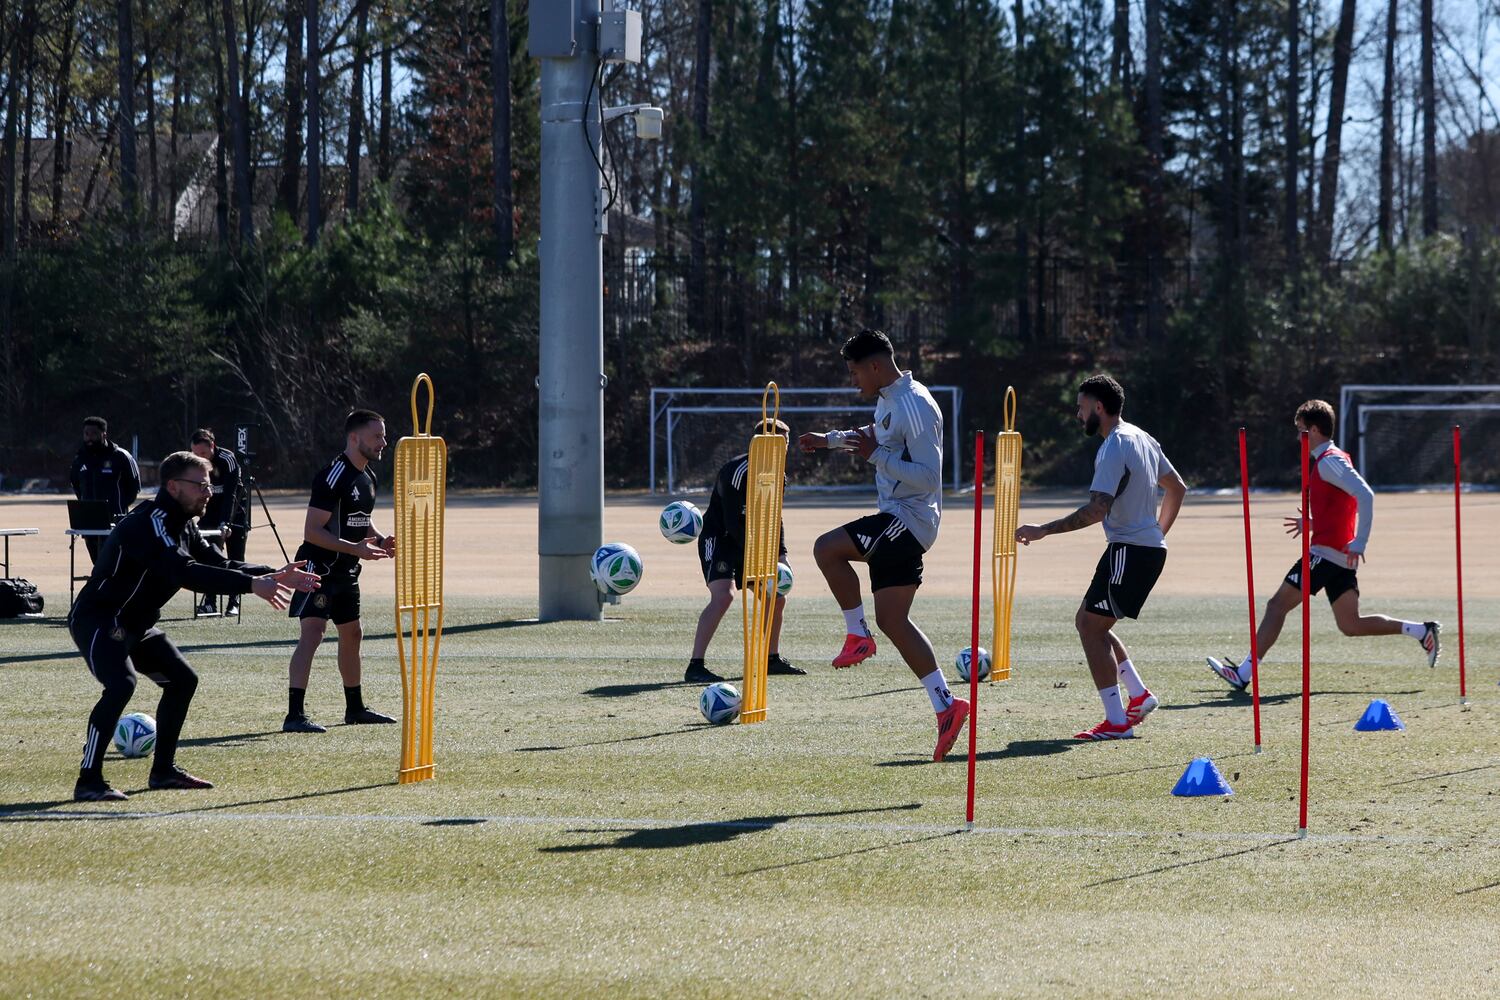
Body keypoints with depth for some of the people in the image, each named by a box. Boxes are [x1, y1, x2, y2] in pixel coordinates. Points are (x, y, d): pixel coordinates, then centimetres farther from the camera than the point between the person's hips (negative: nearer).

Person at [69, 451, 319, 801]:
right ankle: (88, 781, -27)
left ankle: (163, 770, 21)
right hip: (97, 619, -11)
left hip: (134, 625, 11)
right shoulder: (149, 522, -23)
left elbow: (218, 564, 11)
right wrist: (251, 584, -43)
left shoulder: (181, 525, 9)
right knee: (121, 684, -29)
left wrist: (273, 575, -4)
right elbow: (183, 572, -37)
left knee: (182, 679, 11)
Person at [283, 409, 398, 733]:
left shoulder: (368, 477, 11)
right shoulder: (333, 476, -19)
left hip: (346, 571, 10)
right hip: (319, 566, -10)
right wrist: (355, 548, -29)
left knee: (352, 635, 19)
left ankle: (355, 708, 34)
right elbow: (312, 531, -23)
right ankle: (295, 715, -23)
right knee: (313, 632, -19)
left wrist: (380, 540, 6)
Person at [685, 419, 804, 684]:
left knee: (776, 597, 11)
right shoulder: (738, 472, -23)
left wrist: (781, 553, 2)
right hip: (718, 540, -9)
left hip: (746, 544, 9)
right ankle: (695, 667, -30)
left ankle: (773, 659, 31)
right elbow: (734, 522, -27)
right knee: (723, 595, -28)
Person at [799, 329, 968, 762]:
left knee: (827, 548, -21)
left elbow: (928, 476, -23)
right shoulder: (887, 400, 14)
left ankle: (858, 635, -5)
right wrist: (829, 440, 32)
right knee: (892, 620, 5)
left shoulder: (916, 407, -17)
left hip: (908, 517, -10)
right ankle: (946, 706, 3)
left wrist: (876, 455, -22)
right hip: (896, 519, 10)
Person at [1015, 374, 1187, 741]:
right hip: (1150, 548, 10)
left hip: (1129, 551, -10)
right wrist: (1158, 532, 30)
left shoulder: (1113, 448, -16)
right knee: (1087, 622, 17)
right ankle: (1139, 694, 13)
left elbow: (1097, 509, -26)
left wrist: (1044, 530, -24)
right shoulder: (1141, 438, 15)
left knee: (1091, 628, -6)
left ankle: (1117, 722, -8)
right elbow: (1177, 488, 24)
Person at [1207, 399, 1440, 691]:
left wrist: (1359, 544, -25)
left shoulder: (1328, 462, -12)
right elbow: (1338, 509, 27)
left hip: (1326, 552, -10)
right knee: (1351, 625, 9)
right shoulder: (1332, 460, 18)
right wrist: (1312, 522, 19)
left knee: (1277, 605, -6)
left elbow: (1365, 496, -23)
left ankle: (1243, 673, -6)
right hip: (1341, 556, 10)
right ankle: (1421, 631, 5)